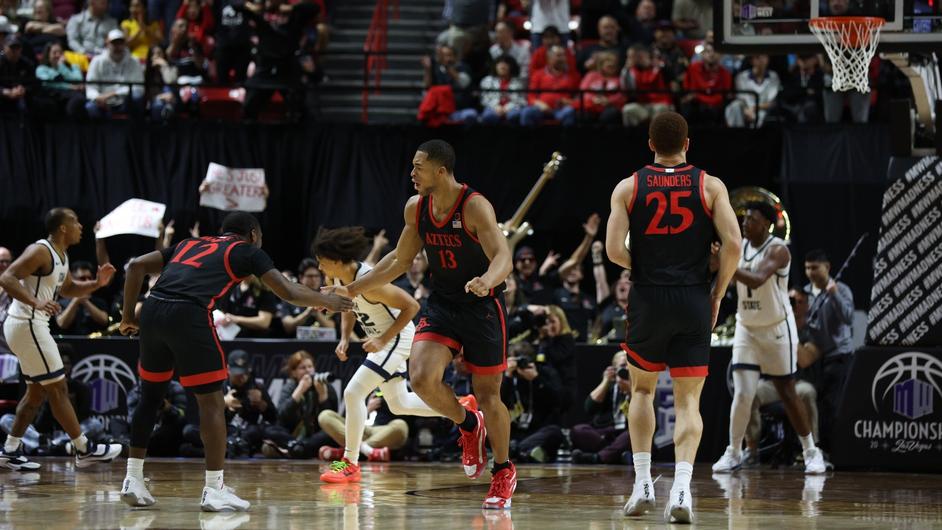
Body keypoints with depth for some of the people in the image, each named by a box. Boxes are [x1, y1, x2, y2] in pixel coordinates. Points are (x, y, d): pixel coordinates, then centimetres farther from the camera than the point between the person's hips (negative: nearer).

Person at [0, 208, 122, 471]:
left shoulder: (61, 255, 14)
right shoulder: (40, 251, -16)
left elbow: (68, 289, 30)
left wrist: (96, 284, 12)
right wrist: (35, 302, -37)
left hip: (32, 326, 11)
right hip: (27, 324, -11)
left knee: (37, 391, 15)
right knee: (58, 388, -5)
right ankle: (84, 450, 0)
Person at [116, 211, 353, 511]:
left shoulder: (190, 244, 32)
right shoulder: (248, 251, 17)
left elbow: (136, 266, 24)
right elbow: (288, 293, 11)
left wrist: (129, 315, 26)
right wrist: (327, 302, 27)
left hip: (153, 310, 6)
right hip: (189, 316, -6)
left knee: (151, 396, 21)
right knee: (212, 402, 4)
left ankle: (133, 480, 20)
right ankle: (214, 491, 3)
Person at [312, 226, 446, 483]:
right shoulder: (338, 279, -5)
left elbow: (411, 306, -26)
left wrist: (383, 339, -25)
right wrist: (344, 339, -1)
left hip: (397, 337, -10)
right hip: (381, 340, 10)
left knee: (354, 392, -16)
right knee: (399, 404, 19)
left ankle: (350, 464, -9)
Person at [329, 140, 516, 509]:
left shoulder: (475, 206, -20)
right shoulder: (416, 208, -1)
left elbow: (503, 257, -29)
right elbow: (400, 260, 13)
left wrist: (485, 281, -51)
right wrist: (352, 290, 11)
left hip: (482, 306, -5)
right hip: (442, 303, 5)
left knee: (488, 395, 2)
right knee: (421, 378, -18)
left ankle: (504, 472, 23)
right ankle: (468, 426, 12)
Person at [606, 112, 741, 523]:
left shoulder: (628, 188, 1)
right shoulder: (710, 186, 1)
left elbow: (614, 249, -8)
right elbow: (733, 244, -8)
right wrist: (718, 294, 4)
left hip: (648, 300, 1)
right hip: (693, 302, 0)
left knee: (642, 389, 21)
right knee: (688, 400, 2)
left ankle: (643, 484, 12)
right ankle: (681, 488, -16)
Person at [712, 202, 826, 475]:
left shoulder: (777, 250, -18)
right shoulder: (740, 247, 3)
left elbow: (757, 279, -33)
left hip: (776, 329, -4)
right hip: (747, 329, 5)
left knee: (787, 393, 3)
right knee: (743, 393, -7)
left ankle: (811, 452, 16)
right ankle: (733, 453, 3)